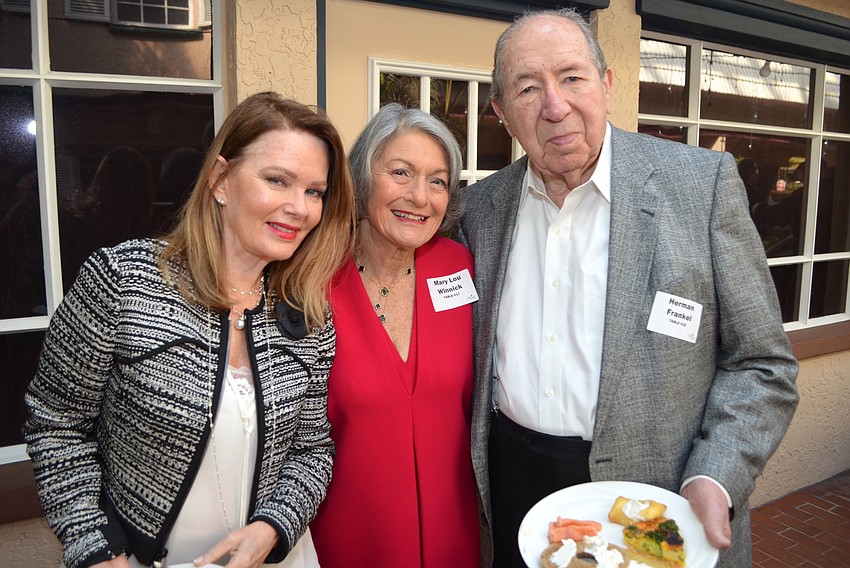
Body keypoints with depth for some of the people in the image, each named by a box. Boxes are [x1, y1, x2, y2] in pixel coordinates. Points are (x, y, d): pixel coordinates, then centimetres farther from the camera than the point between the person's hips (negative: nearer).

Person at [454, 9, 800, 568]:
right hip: (513, 485, 3)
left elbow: (761, 362, -7)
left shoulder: (704, 182, -11)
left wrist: (714, 481, -20)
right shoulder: (483, 204, -1)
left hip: (661, 499, -2)